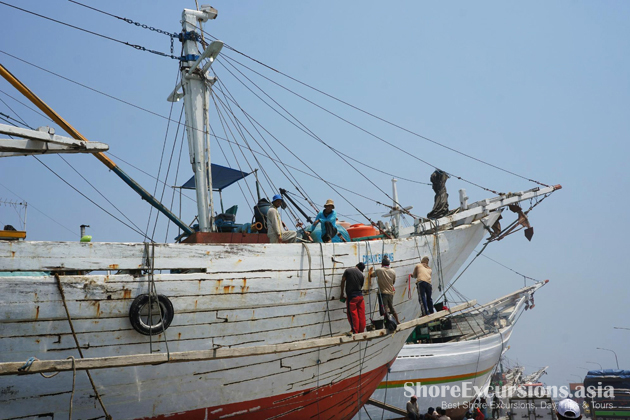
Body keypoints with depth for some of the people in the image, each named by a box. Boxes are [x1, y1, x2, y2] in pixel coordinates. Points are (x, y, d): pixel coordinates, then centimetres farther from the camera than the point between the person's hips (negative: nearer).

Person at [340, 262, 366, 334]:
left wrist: (342, 294, 5)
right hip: (360, 296, 3)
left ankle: (355, 332, -2)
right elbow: (361, 286, 8)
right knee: (361, 315, 9)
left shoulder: (348, 270, 0)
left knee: (353, 315, -1)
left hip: (351, 296, -3)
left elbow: (343, 281, -1)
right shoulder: (361, 274, 6)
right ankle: (361, 331, 14)